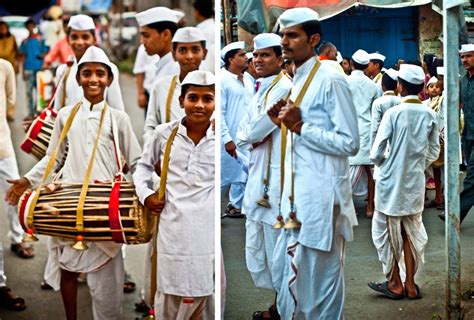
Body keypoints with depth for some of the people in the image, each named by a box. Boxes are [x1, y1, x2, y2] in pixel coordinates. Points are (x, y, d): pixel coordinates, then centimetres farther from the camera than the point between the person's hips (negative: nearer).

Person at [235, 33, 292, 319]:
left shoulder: (284, 88, -14)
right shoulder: (261, 91, 16)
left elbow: (255, 131, -17)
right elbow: (243, 137, 14)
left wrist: (252, 135, 3)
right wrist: (254, 137, -6)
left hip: (276, 178, -10)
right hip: (258, 177, 10)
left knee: (278, 250, -1)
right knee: (256, 250, 15)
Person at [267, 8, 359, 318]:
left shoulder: (331, 80, -13)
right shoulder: (298, 80, 14)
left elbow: (350, 143, -16)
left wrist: (300, 127, -17)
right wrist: (285, 123, 6)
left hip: (321, 196, -9)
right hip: (298, 194, 9)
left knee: (320, 280, 2)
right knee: (285, 271, 16)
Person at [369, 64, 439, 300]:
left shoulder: (393, 113, -16)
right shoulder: (429, 115, -3)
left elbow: (376, 153, -14)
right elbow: (434, 153, 5)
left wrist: (385, 164, 6)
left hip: (391, 183, -4)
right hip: (415, 183, 4)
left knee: (388, 232, 9)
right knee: (411, 232, 13)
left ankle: (395, 284, 17)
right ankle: (410, 285, 19)